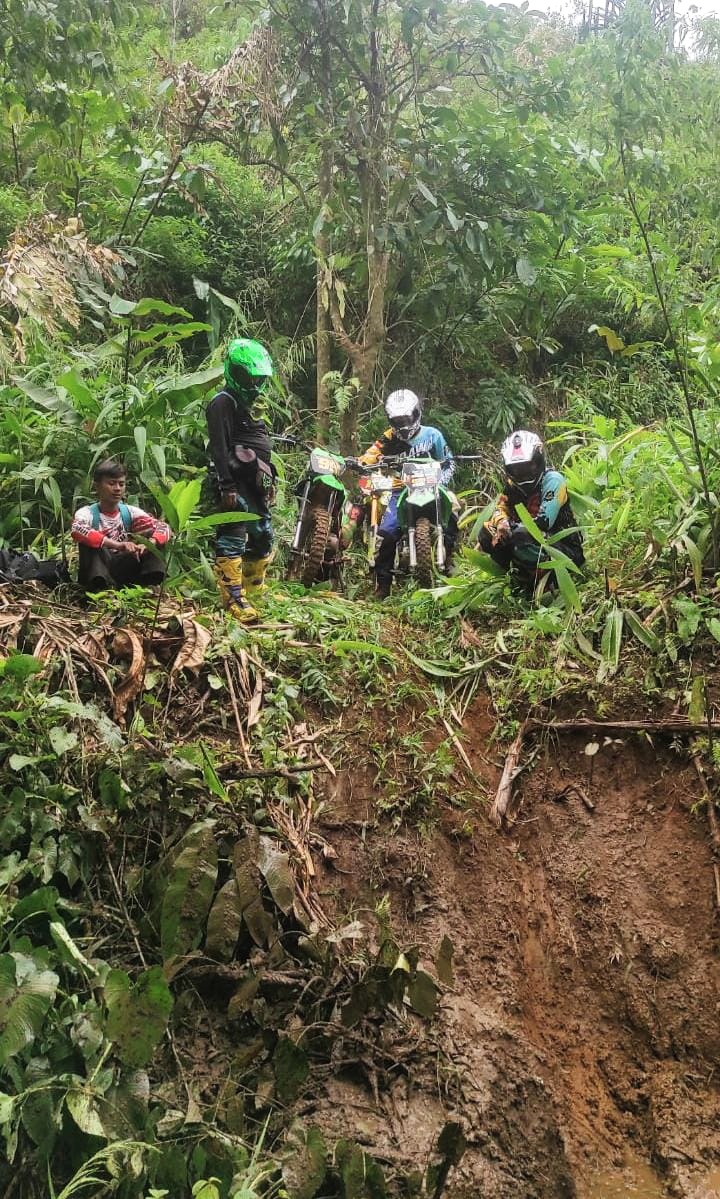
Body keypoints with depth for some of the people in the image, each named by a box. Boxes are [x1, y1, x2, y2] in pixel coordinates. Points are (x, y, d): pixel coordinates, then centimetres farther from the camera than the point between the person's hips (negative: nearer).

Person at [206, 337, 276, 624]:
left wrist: (270, 481, 24)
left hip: (254, 485, 11)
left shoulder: (248, 404, 23)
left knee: (263, 537, 14)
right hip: (235, 484, -10)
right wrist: (226, 487, -25)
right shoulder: (223, 403, -9)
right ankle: (235, 601, -17)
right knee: (233, 540, -13)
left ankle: (254, 594, 24)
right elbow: (219, 447, -18)